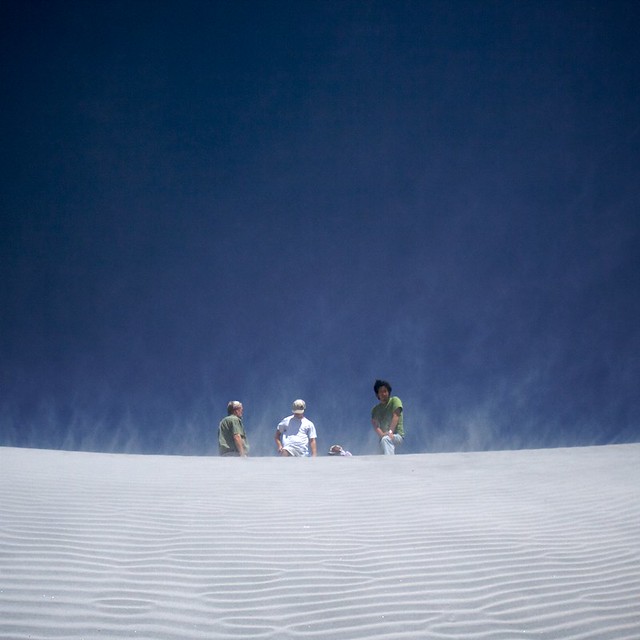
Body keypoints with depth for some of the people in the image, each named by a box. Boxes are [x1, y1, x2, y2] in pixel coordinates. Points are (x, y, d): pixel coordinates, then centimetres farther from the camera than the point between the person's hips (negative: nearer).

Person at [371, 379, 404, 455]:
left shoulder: (395, 400, 3)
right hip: (383, 436, 6)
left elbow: (396, 417, -11)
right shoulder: (375, 409, 15)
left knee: (385, 439, -35)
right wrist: (381, 434, -23)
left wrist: (390, 432, -26)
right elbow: (375, 424, 0)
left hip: (398, 435, -6)